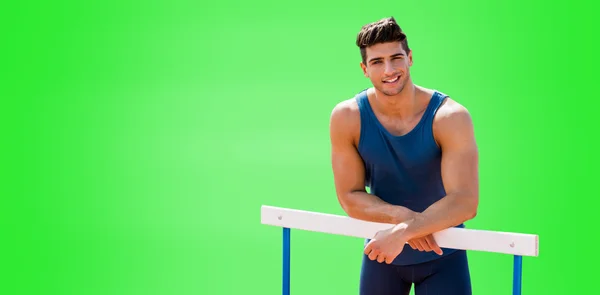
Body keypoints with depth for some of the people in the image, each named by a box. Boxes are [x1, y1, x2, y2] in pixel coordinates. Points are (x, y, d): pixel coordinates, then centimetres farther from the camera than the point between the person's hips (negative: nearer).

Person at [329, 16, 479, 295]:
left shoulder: (450, 117, -20)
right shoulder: (347, 117, -14)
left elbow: (465, 201, -26)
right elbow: (350, 196, -10)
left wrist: (403, 232, -36)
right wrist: (402, 216, -26)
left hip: (442, 254, -2)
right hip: (381, 251, 2)